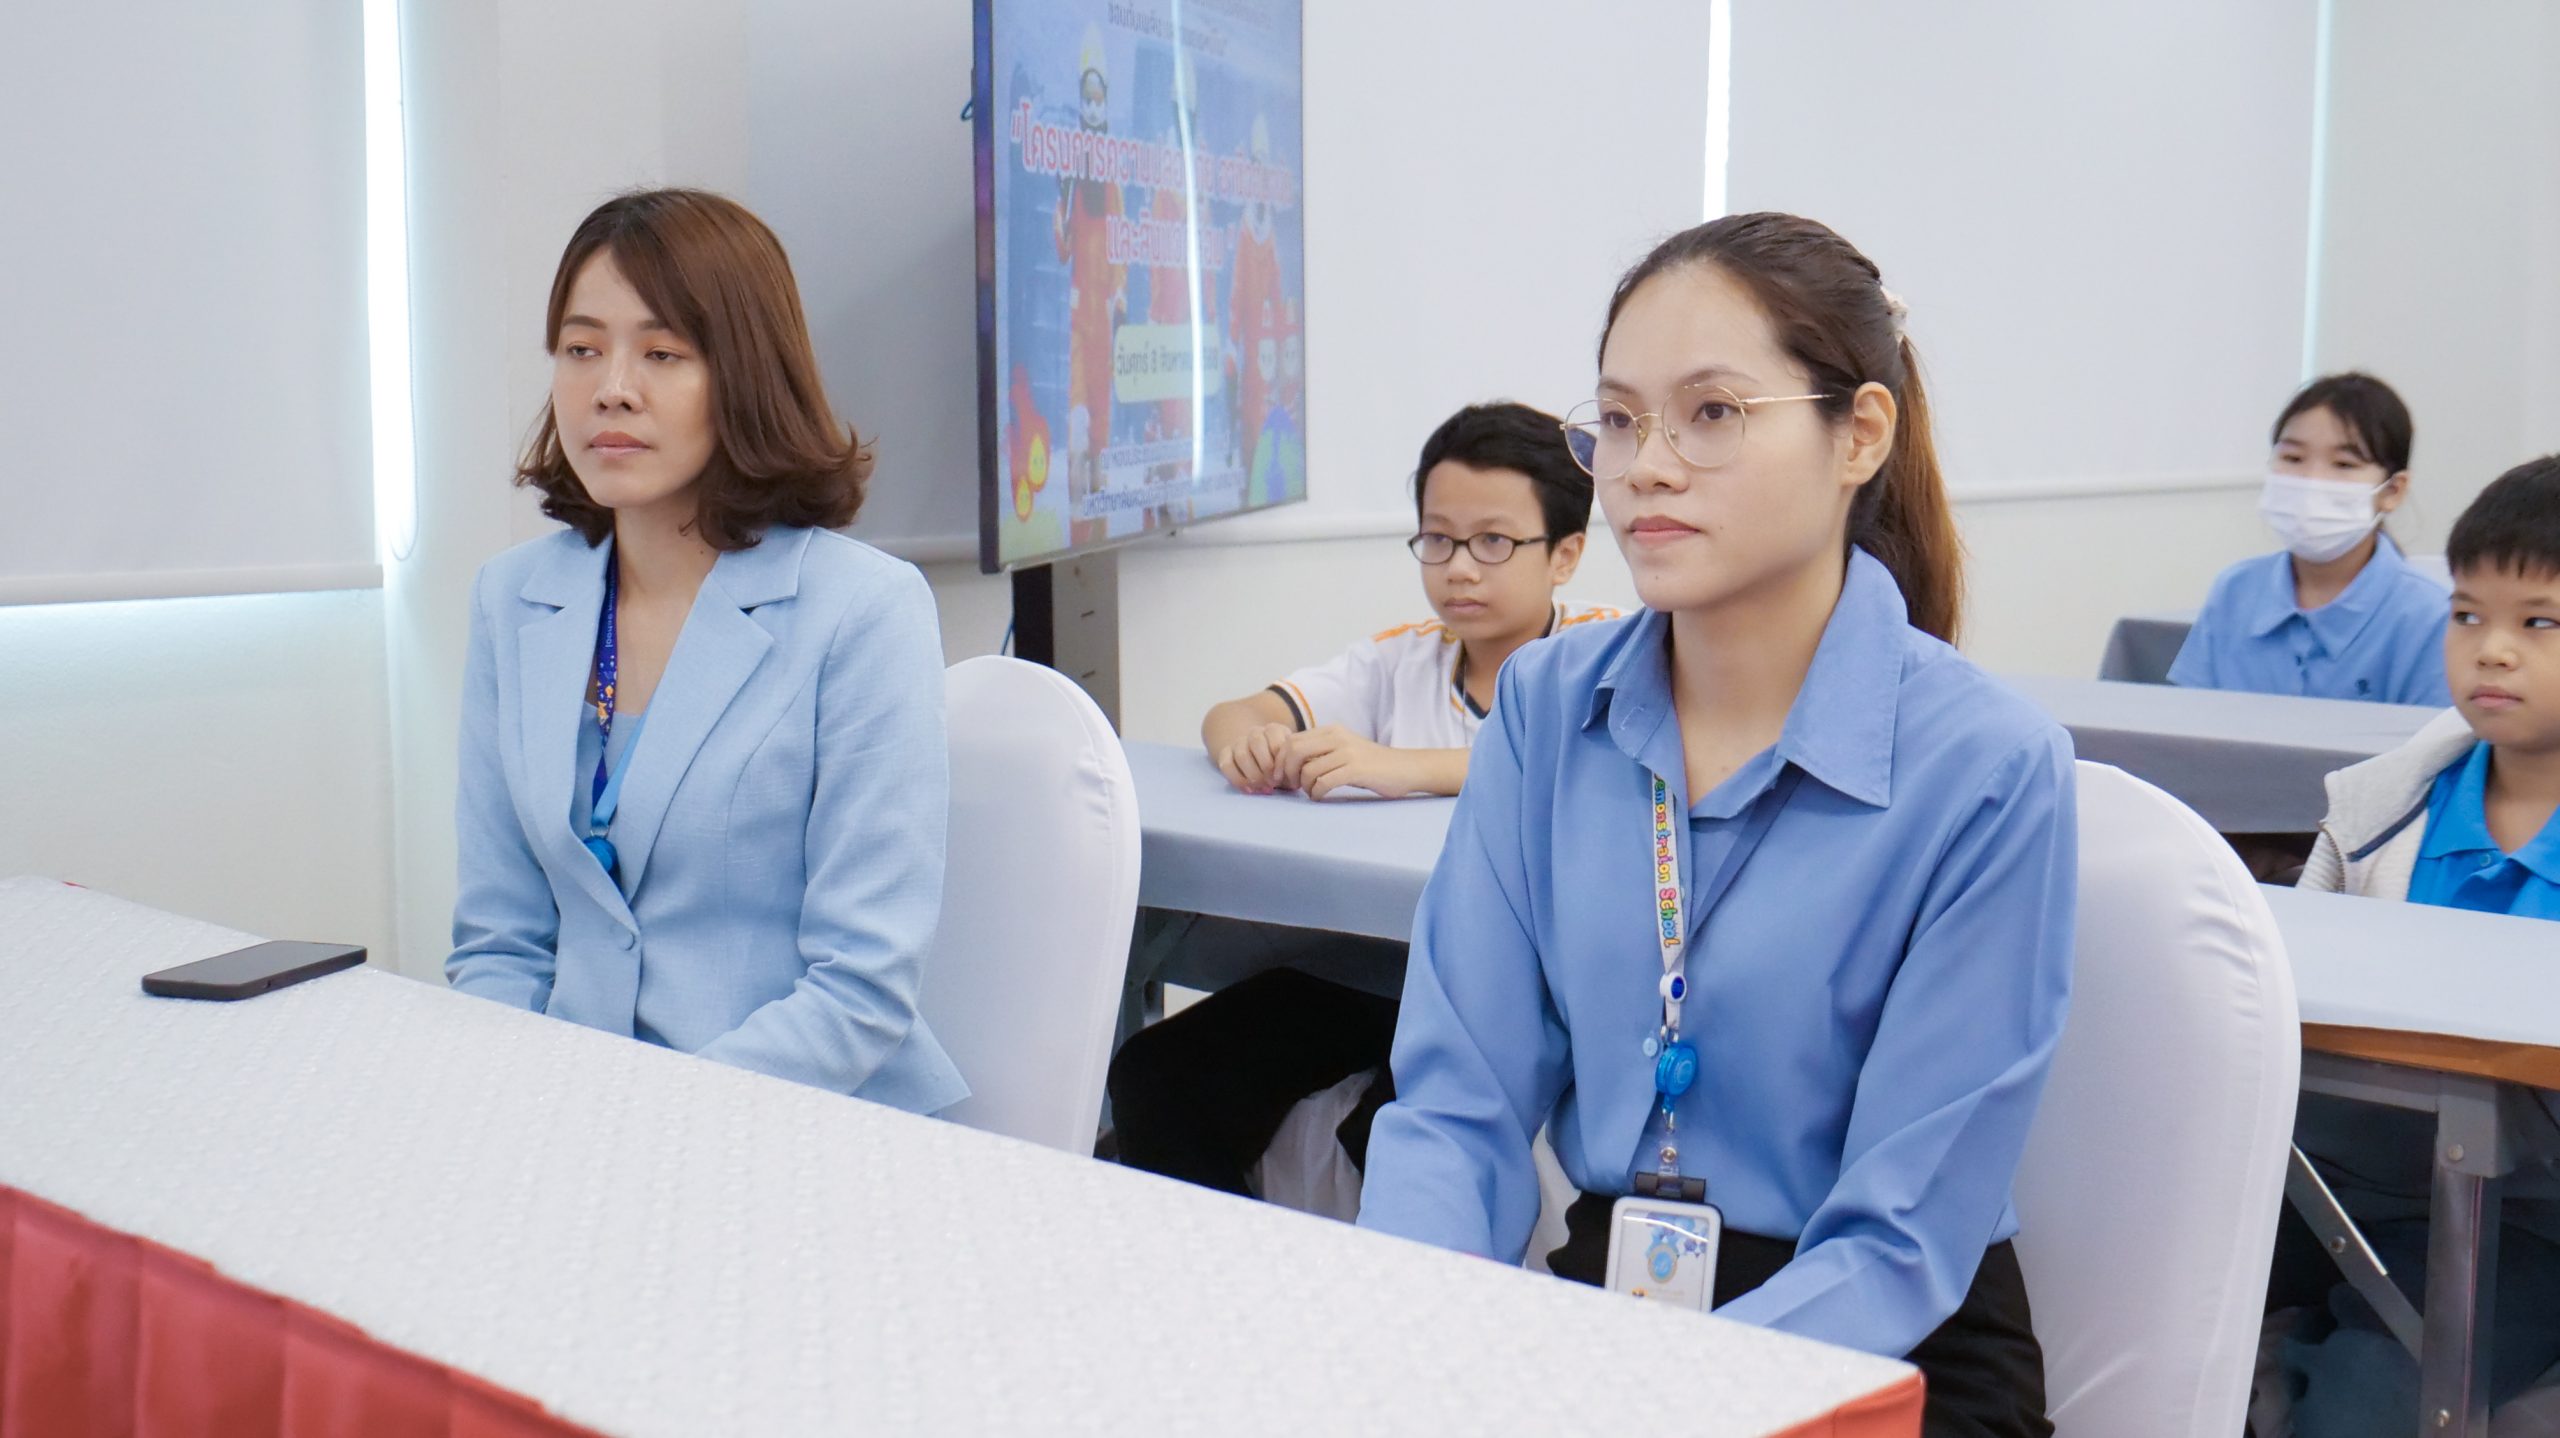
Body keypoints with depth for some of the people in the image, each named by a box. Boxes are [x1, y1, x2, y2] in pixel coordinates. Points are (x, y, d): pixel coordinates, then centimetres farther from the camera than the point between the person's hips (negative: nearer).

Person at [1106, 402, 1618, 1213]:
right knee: (1156, 1077, -11)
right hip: (1373, 959, 6)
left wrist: (1408, 767, -30)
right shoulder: (1401, 662, 17)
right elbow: (1231, 716, 13)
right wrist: (1246, 739, -14)